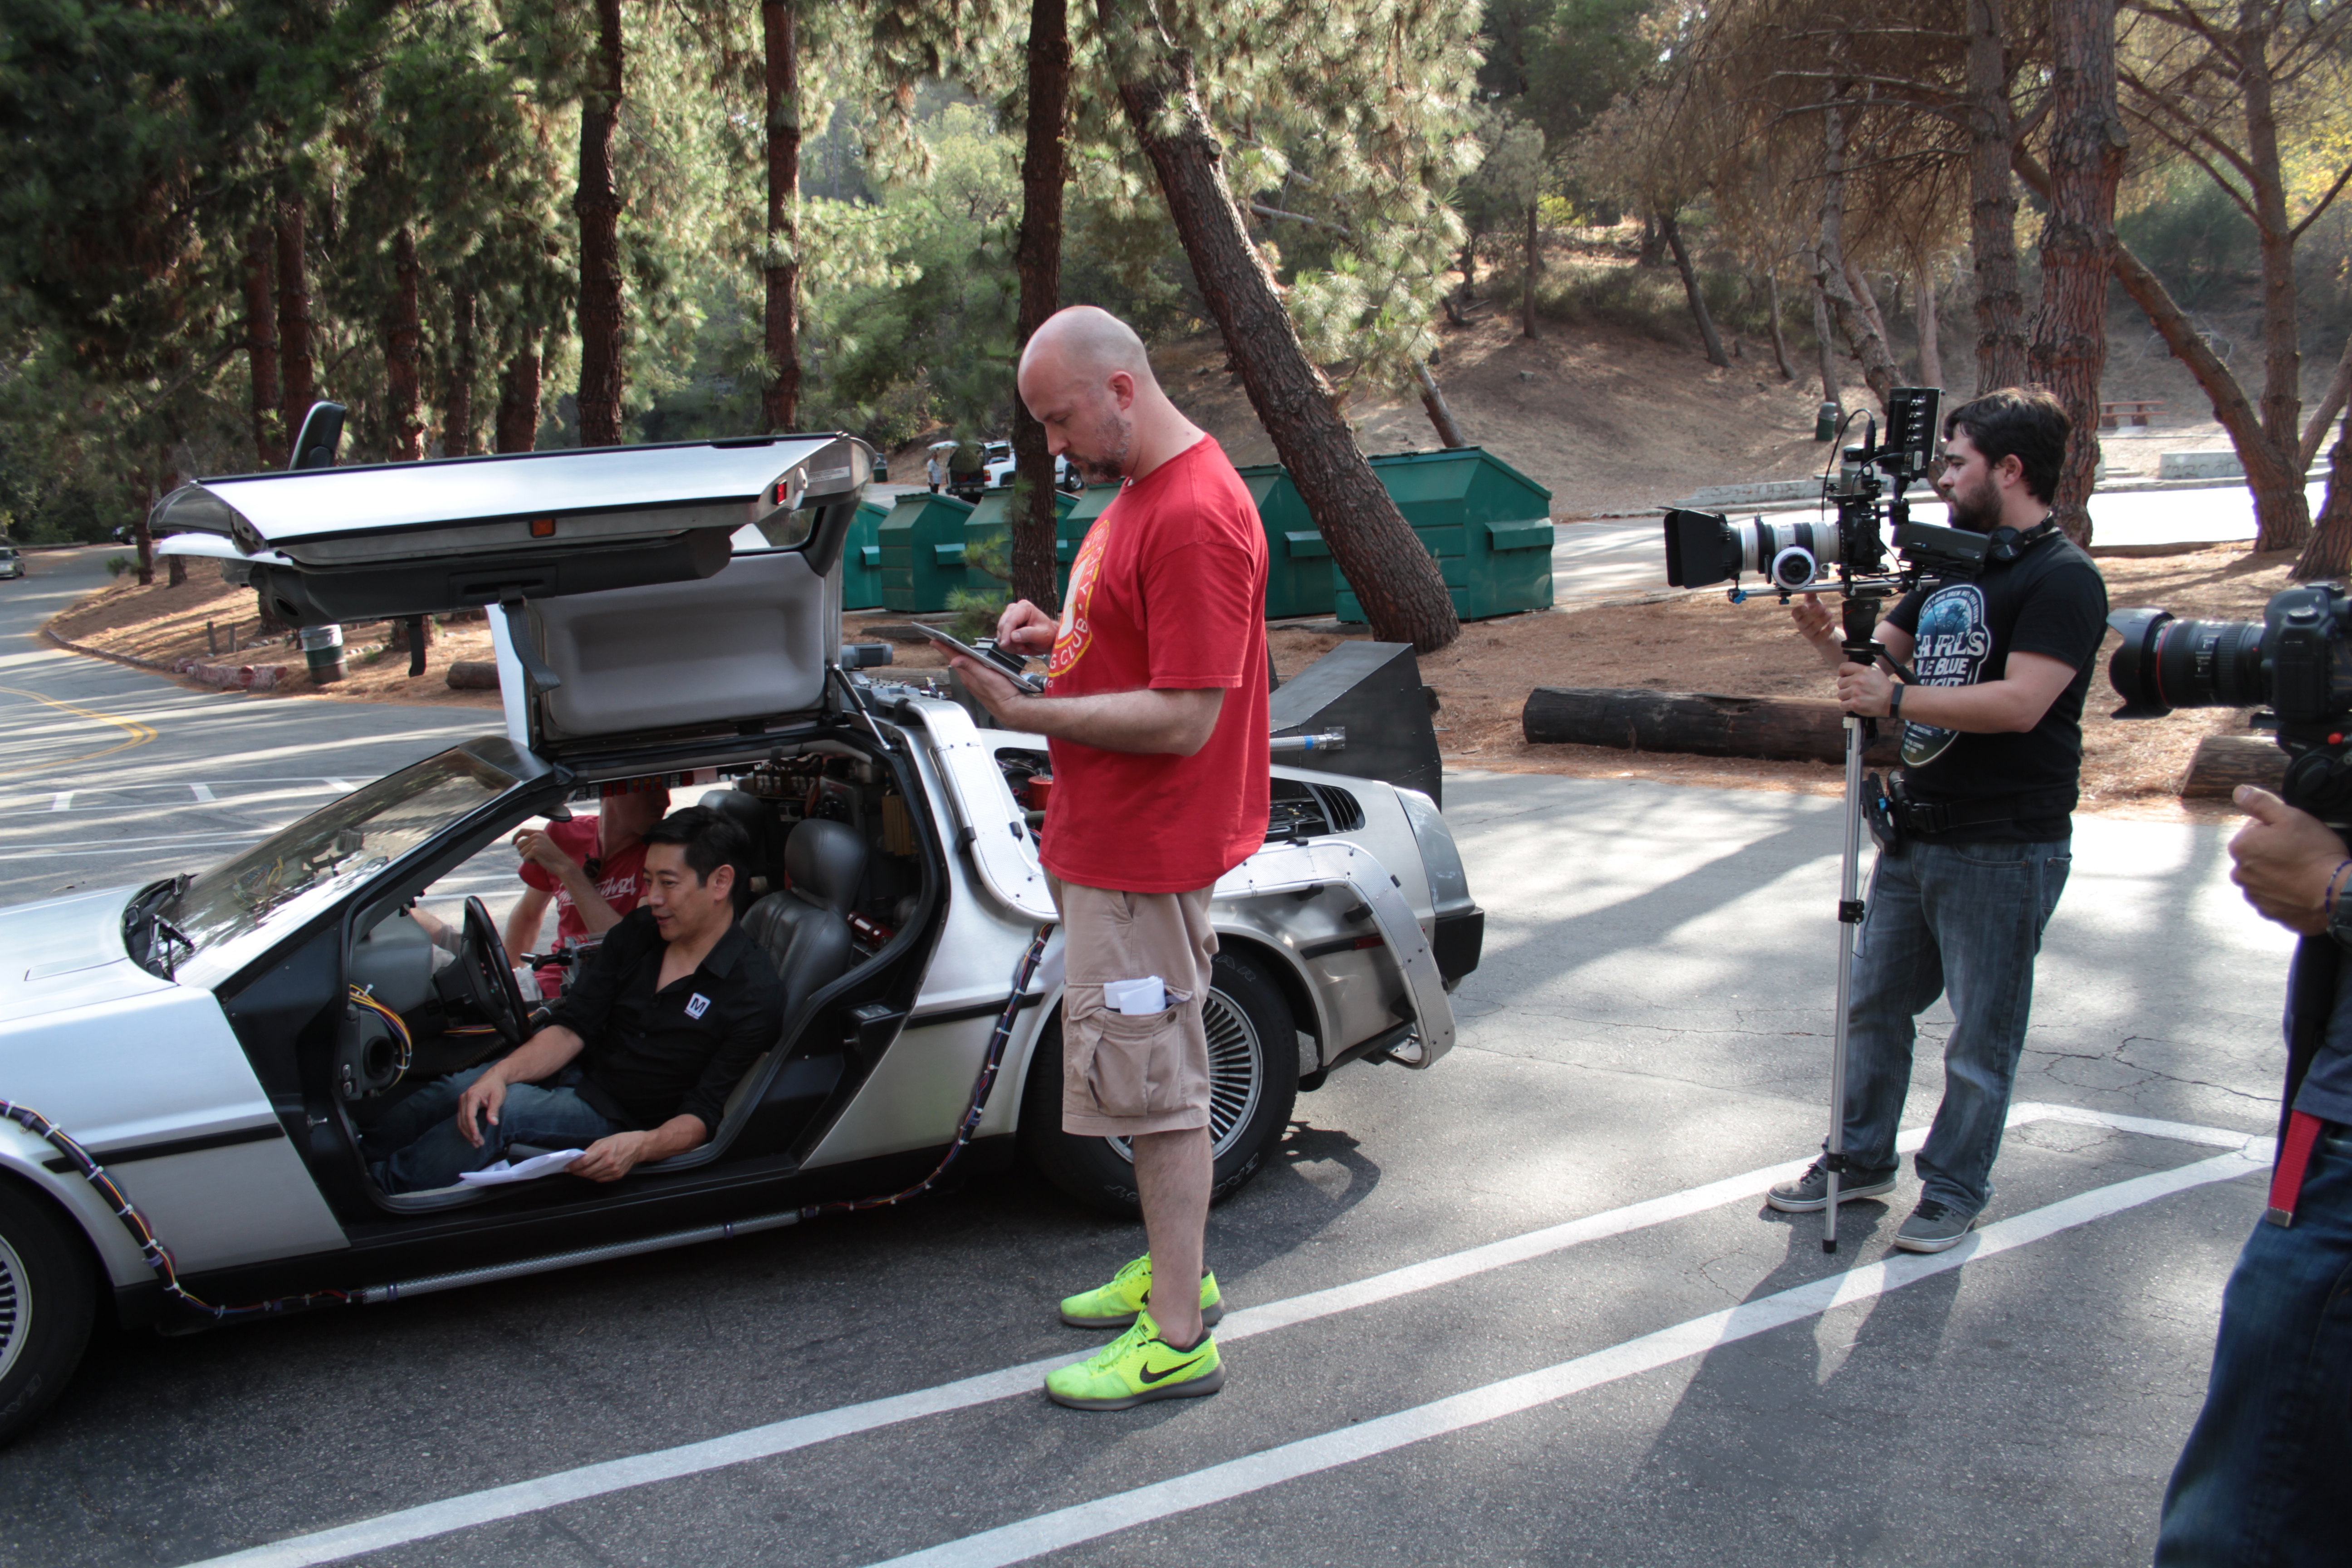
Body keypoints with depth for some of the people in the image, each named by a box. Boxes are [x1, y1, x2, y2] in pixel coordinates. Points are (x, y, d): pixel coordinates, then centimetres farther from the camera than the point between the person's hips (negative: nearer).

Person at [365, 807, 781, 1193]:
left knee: (508, 1110, -28)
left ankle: (378, 1187, -19)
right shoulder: (638, 931, 2)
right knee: (454, 1091, -20)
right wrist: (500, 1073, -21)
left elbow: (703, 1114, -17)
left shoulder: (755, 994, -17)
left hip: (628, 1119, -6)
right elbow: (572, 1027, -2)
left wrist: (640, 1146, -38)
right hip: (581, 1071, 6)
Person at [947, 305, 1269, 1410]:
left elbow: (1184, 717, -26)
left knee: (1154, 1080, -3)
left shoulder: (1195, 517, -23)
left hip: (1146, 853, -11)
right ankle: (1175, 1269, 34)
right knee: (1148, 1070, 19)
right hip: (1109, 839, 11)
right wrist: (1059, 636, 5)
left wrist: (1029, 714, -25)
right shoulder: (1143, 490, 12)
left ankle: (1177, 1340, 7)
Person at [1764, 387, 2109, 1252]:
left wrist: (1895, 699, -21)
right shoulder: (1951, 569, 12)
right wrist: (1827, 637, -7)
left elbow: (2021, 702, -25)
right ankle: (1862, 1160, 31)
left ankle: (1955, 1190, 18)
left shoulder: (2063, 579, -14)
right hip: (1915, 832, 9)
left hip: (2004, 849, -9)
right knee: (1873, 1004, 17)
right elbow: (1879, 655, 14)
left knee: (1980, 1036, 4)